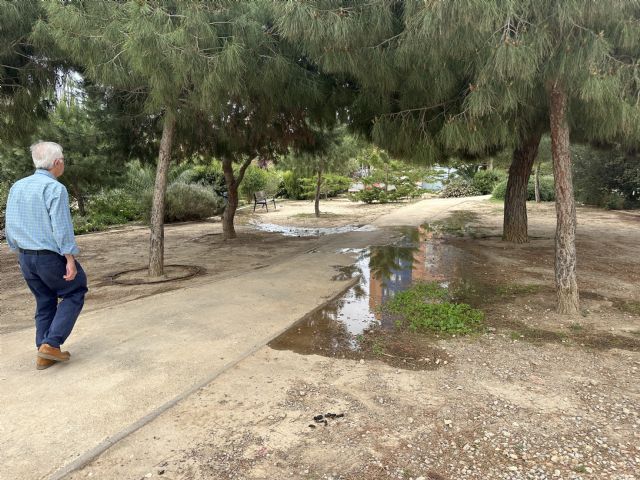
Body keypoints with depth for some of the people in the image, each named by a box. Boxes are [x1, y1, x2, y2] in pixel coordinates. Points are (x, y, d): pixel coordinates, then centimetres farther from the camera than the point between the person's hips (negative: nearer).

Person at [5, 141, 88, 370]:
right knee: (74, 292, 11)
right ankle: (50, 343, 2)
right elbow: (61, 227, -19)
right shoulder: (55, 188, -16)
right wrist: (70, 259, -16)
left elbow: (9, 225, 12)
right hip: (51, 256, -7)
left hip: (26, 257, 7)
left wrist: (20, 252, 21)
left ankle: (44, 355, 19)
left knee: (44, 302, 16)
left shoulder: (17, 186, 7)